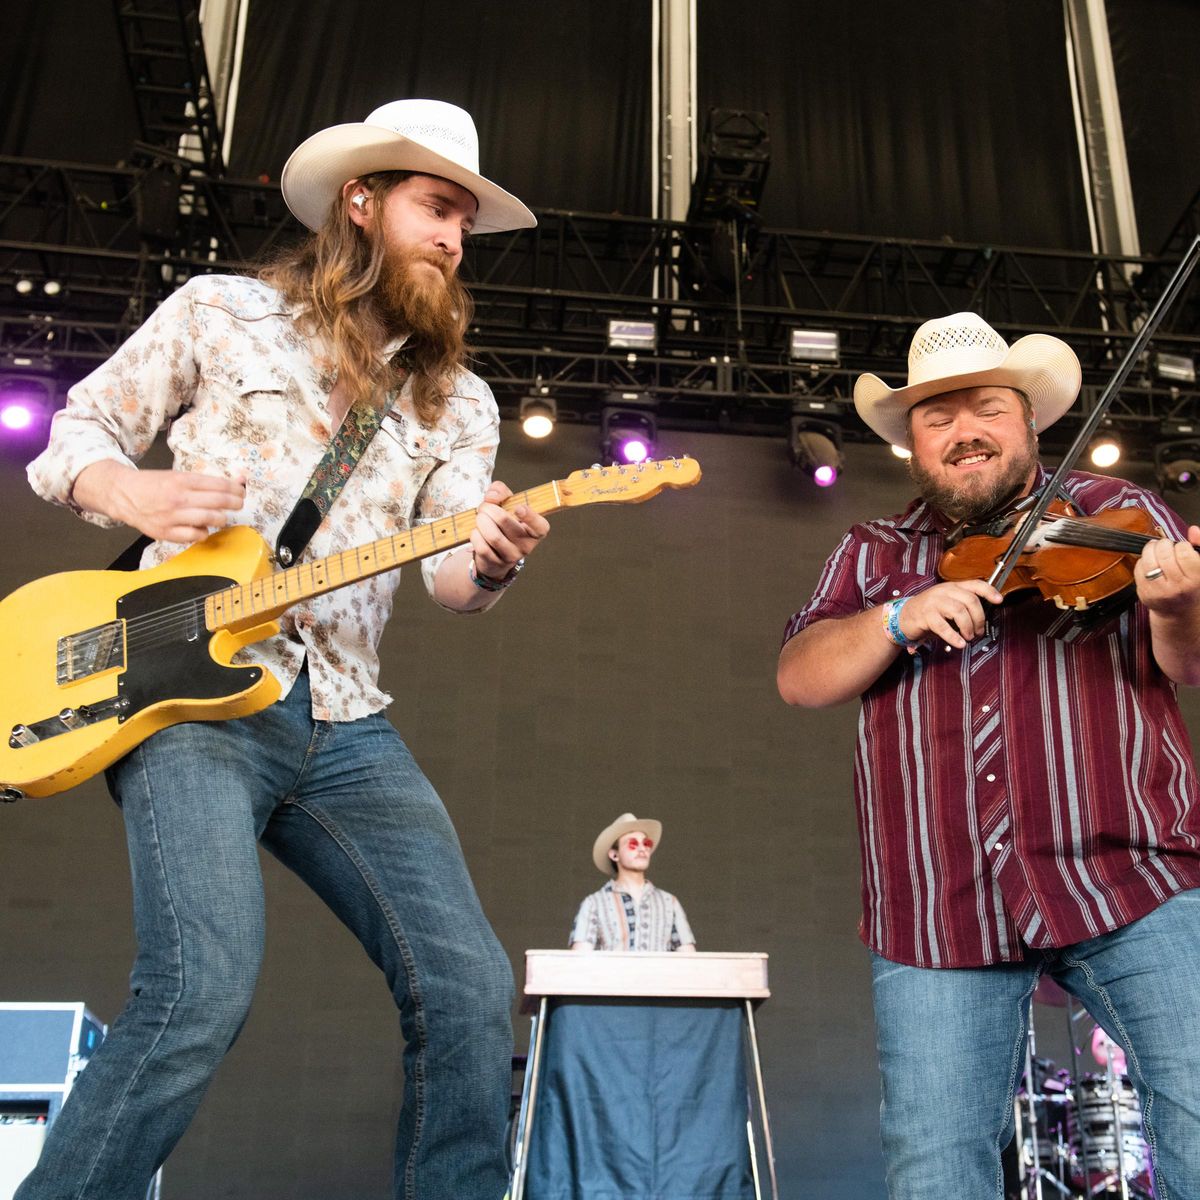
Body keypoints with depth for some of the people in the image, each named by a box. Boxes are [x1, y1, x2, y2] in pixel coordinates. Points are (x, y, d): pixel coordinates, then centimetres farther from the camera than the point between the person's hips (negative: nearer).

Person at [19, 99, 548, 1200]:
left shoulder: (456, 402, 16)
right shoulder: (220, 313, 9)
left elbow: (450, 573, 3)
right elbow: (73, 435, 13)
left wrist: (490, 560, -22)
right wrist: (133, 492, -9)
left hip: (346, 726, 4)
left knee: (468, 987, -7)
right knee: (206, 989, -22)